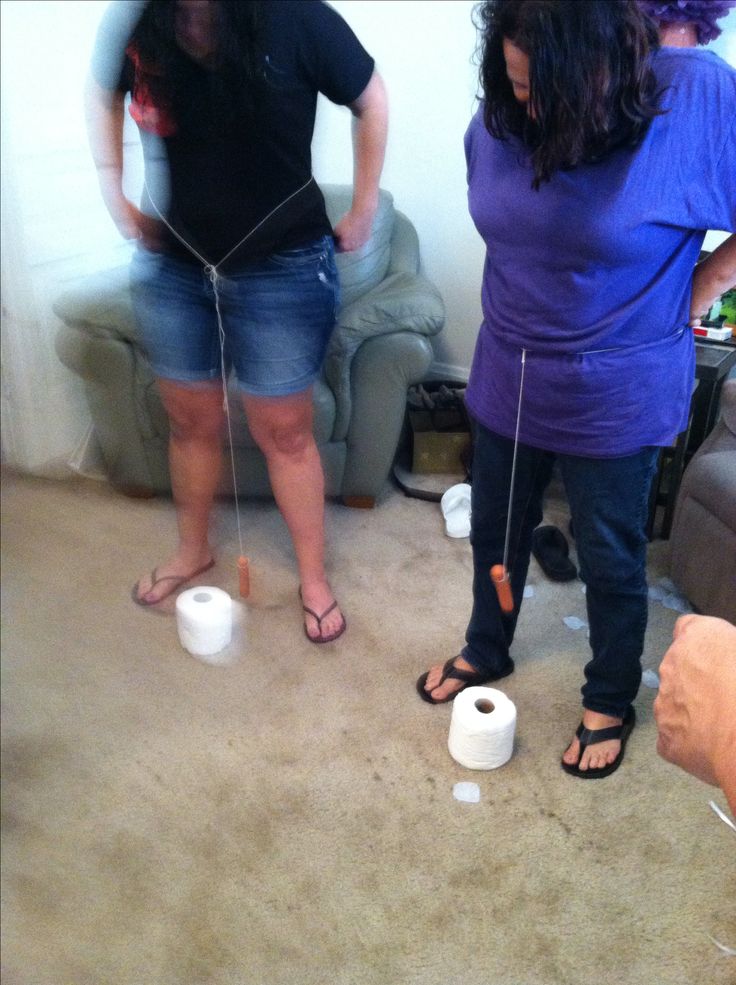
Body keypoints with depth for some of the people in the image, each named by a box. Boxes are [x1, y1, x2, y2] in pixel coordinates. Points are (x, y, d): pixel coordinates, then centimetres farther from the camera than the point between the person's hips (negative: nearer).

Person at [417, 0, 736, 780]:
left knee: (610, 557, 12)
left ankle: (610, 705, 38)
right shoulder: (499, 119, -6)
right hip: (507, 379, 4)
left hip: (616, 395, -4)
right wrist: (526, 303, 10)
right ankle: (485, 652, 47)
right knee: (495, 533, 20)